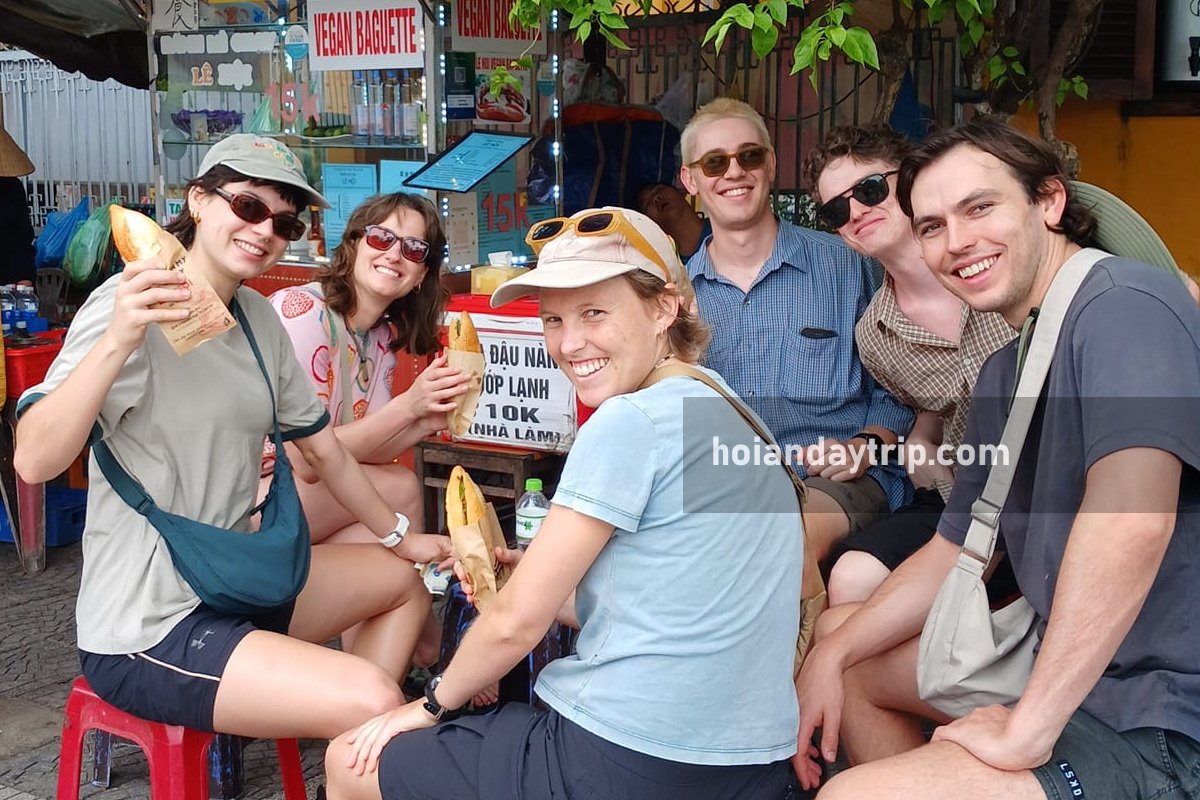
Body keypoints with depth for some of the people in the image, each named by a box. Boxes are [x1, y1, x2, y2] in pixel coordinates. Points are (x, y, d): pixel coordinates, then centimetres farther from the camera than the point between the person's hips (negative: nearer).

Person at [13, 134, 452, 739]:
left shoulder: (257, 316, 6)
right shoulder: (138, 306, -18)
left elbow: (322, 447, 17)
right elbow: (33, 461, -30)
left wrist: (400, 538, 23)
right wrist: (117, 341, -43)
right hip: (146, 633, -9)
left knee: (404, 581, 21)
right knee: (371, 698, -23)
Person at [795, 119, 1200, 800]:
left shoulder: (1123, 303, -19)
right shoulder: (1003, 371, 11)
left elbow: (1131, 515, -34)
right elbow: (955, 551, 18)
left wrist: (1028, 728, -29)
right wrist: (830, 656, 9)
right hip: (1063, 663, 10)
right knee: (855, 672, 23)